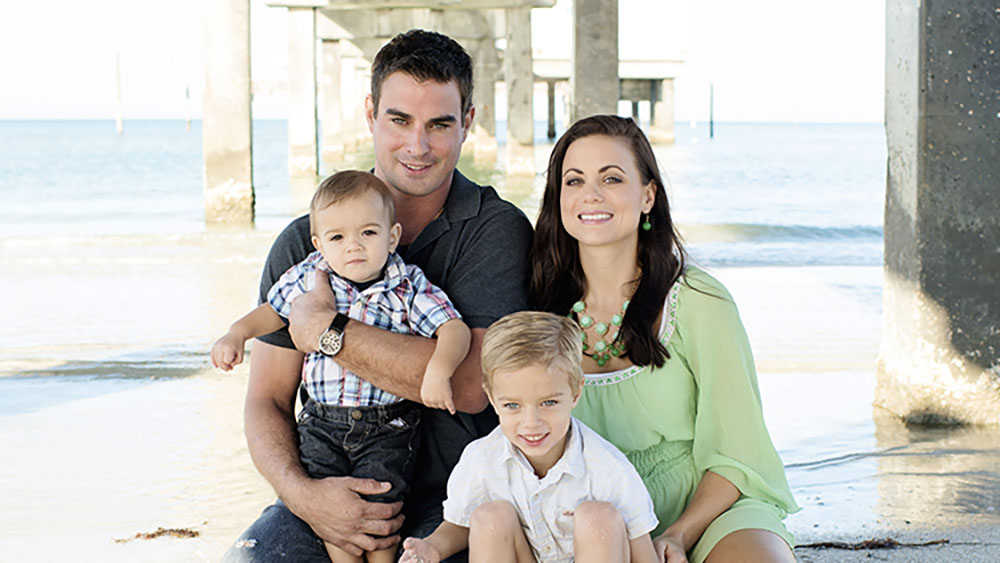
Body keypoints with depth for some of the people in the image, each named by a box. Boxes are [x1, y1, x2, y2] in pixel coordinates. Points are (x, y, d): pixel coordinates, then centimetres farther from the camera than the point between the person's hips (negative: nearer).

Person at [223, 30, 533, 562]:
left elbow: (469, 384, -16)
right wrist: (301, 492, -15)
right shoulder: (304, 243, 6)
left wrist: (322, 328, -14)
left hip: (452, 502, -2)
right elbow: (266, 402, 5)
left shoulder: (496, 229, -3)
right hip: (332, 493, 2)